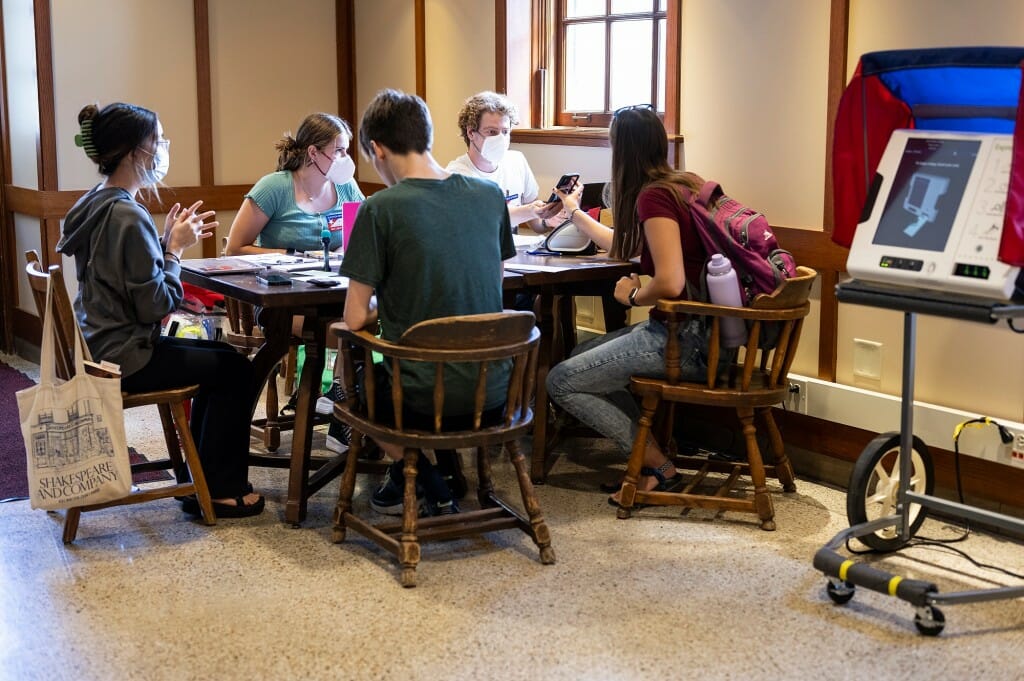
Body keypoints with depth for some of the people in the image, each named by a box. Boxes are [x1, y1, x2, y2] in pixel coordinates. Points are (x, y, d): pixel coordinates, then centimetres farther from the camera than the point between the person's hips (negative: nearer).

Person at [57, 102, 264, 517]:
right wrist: (175, 250, -11)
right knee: (236, 370, 2)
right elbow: (155, 306, -23)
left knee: (221, 356, 21)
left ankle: (201, 479, 26)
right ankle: (219, 491, 12)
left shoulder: (96, 204, 7)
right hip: (125, 358, -10)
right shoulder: (128, 217, -24)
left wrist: (167, 242, 4)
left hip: (101, 346, 10)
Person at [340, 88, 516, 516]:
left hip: (425, 400, -5)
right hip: (494, 394, 5)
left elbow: (355, 318, -10)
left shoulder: (381, 209, -14)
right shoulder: (490, 195, 1)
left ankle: (432, 487, 15)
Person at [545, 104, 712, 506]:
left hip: (685, 339, -10)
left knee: (562, 381, -5)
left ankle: (658, 468, 0)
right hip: (702, 332, 10)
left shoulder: (653, 197, -17)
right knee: (582, 356, 21)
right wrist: (575, 213, 42)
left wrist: (634, 296, -7)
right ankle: (653, 452, 9)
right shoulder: (683, 184, 13)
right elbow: (626, 247, 30)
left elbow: (670, 283, -27)